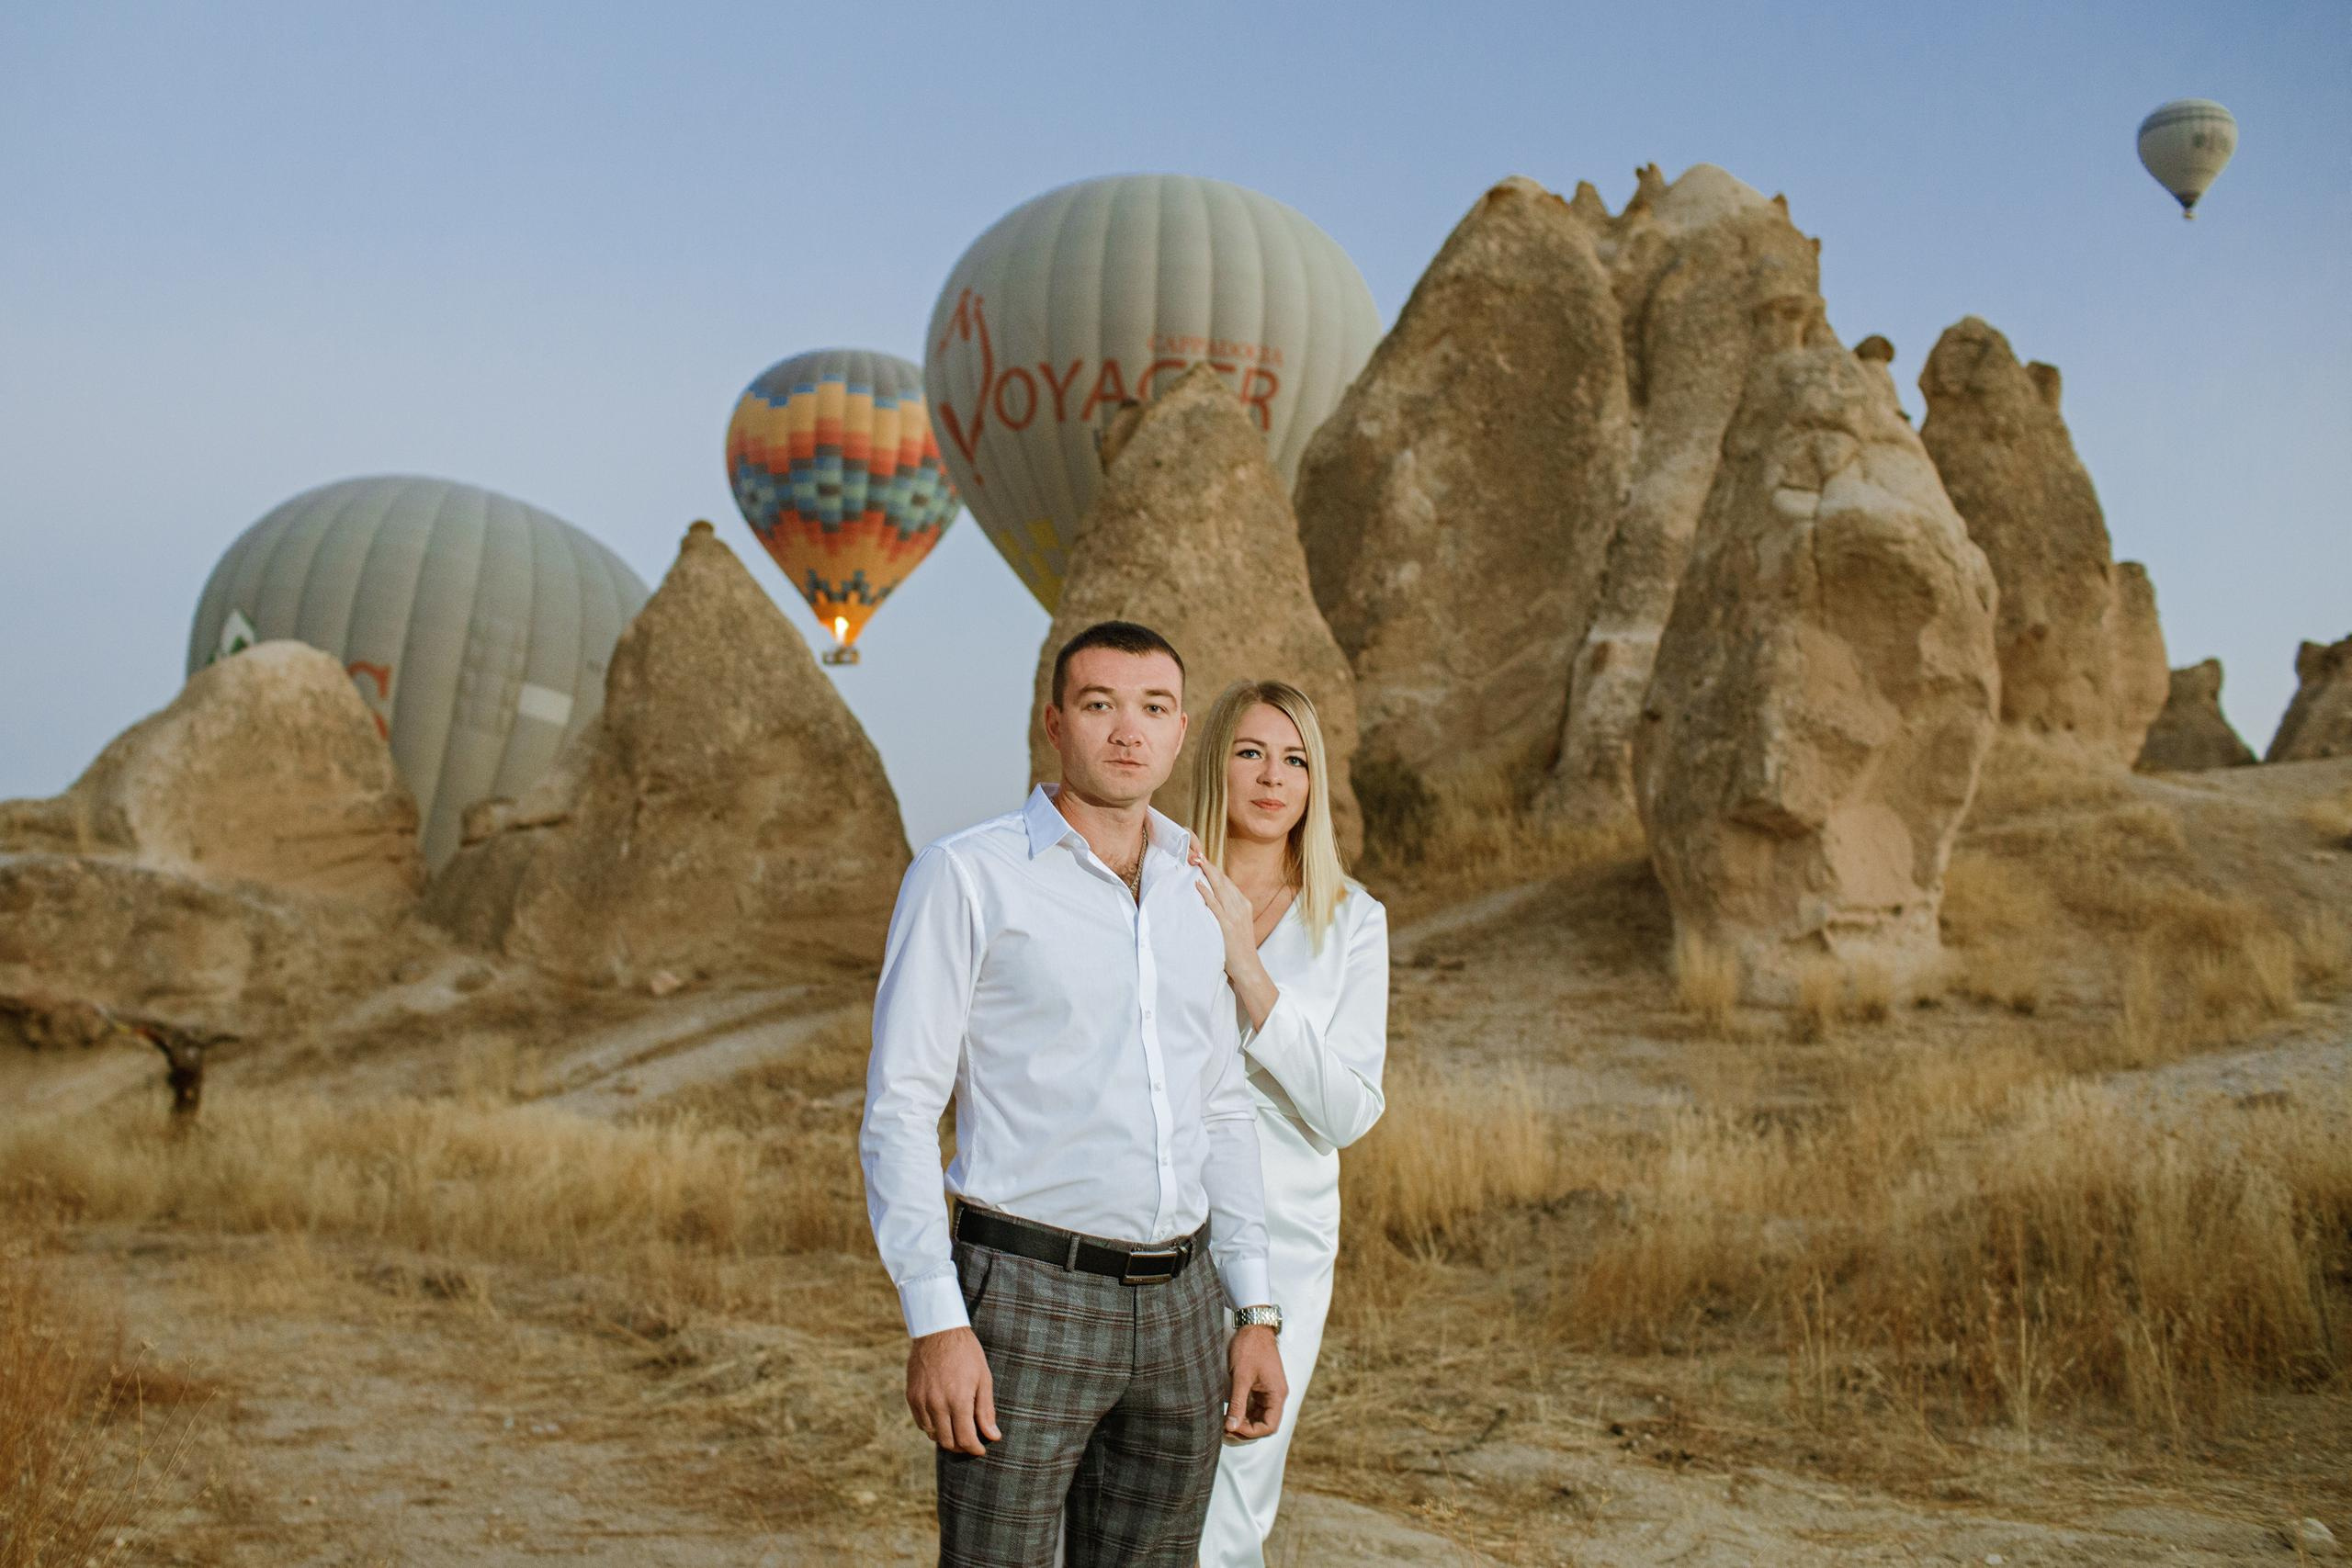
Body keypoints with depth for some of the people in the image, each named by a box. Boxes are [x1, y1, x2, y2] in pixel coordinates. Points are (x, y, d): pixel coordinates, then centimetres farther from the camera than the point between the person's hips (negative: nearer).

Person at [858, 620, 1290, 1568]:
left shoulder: (1192, 896, 12)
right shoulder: (965, 876, -6)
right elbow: (900, 1110, -10)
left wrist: (1256, 1317, 11)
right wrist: (935, 1325, -17)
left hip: (1176, 1311, 6)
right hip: (1026, 1301, -6)